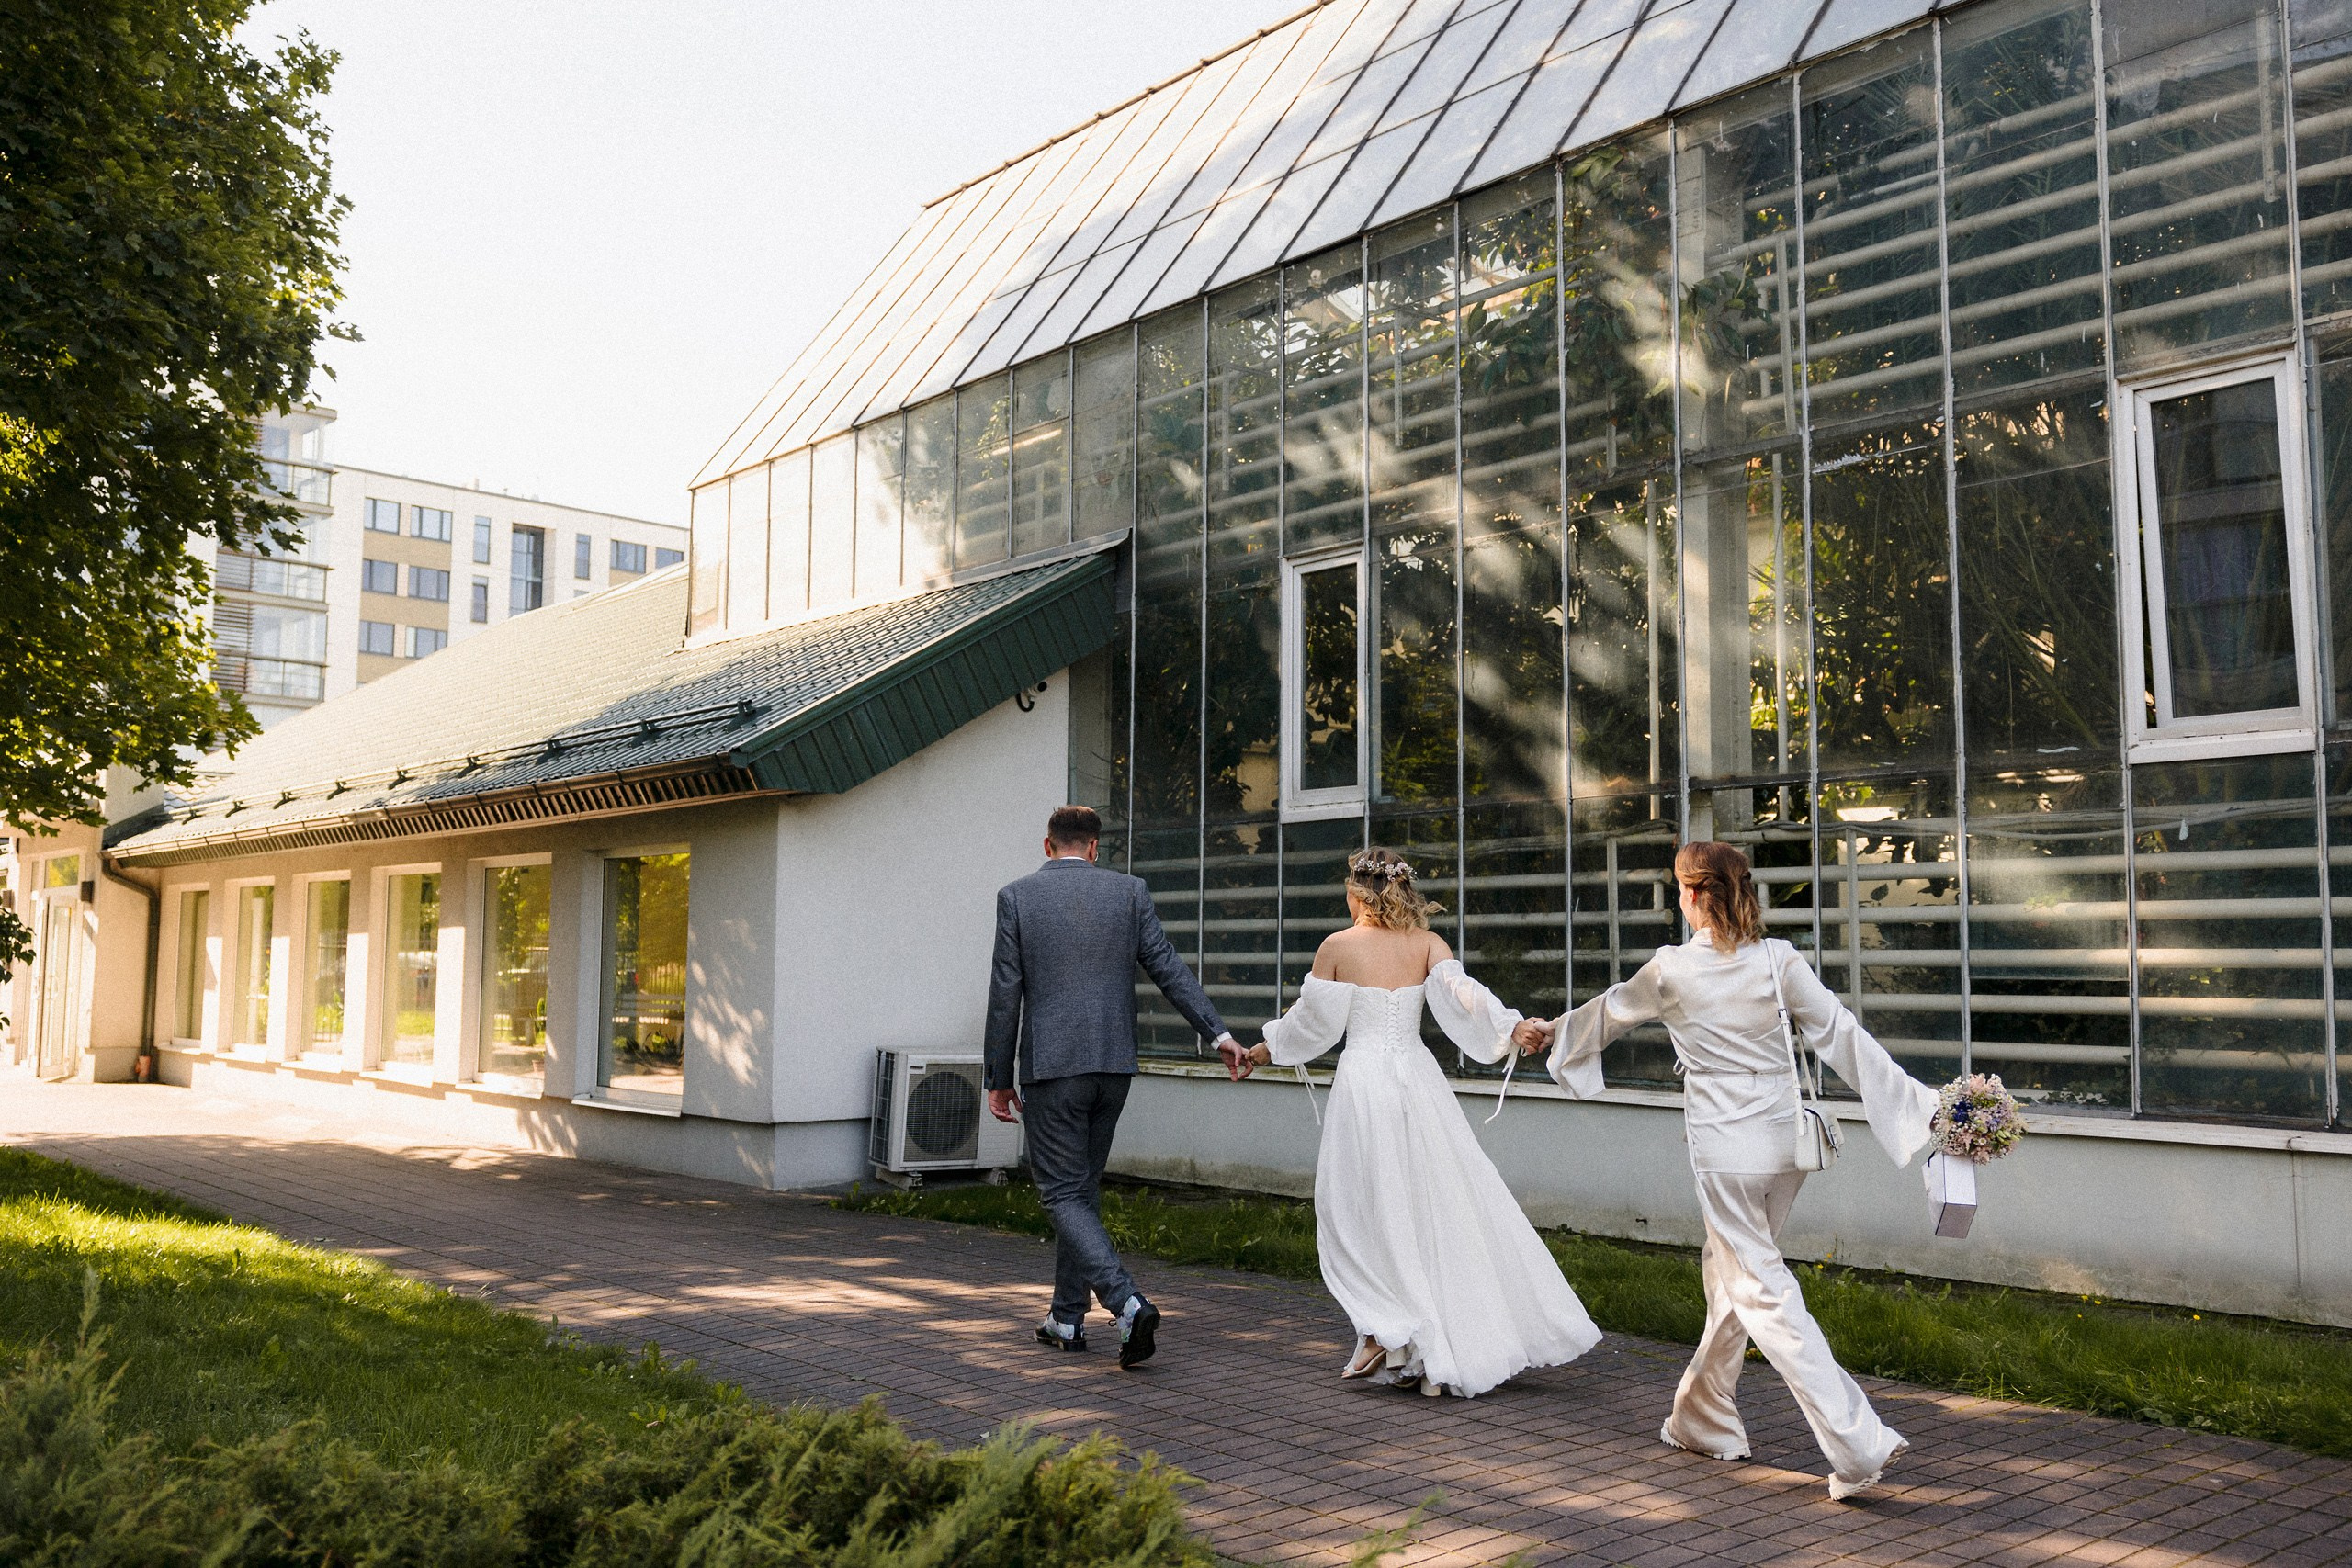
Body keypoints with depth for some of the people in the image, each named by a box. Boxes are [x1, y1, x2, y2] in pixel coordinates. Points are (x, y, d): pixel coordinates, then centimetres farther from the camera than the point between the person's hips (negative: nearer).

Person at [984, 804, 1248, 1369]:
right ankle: (1066, 1317, 23)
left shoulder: (1017, 896, -2)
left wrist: (999, 1080, 4)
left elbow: (1005, 995, -2)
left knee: (1063, 1193, 0)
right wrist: (1218, 1033, 0)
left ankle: (1129, 1305, -18)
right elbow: (1169, 968, -2)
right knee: (1082, 1186, 17)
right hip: (1114, 1064, 4)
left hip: (1050, 1067, -4)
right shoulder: (1129, 890, 4)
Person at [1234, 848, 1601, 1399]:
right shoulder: (1427, 943, 4)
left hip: (1363, 1080, -2)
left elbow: (1311, 1022, 6)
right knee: (1443, 1206, 7)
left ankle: (1388, 1336, 0)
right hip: (1418, 1079, 3)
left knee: (1365, 1209, 7)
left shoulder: (1337, 946, 0)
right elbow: (1461, 994, -13)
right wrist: (1512, 1027, -20)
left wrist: (1264, 1049, 21)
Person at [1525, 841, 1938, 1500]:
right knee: (1729, 1271, 20)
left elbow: (1609, 1013, 10)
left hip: (1723, 1150, -5)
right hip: (1784, 1142, 5)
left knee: (1763, 1292, -1)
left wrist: (1553, 1030, 30)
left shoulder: (1671, 969, -8)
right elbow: (1841, 1033, -6)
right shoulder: (1778, 959, -2)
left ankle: (1858, 1442, -9)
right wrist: (1918, 1104, -3)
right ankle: (1703, 1419, 33)